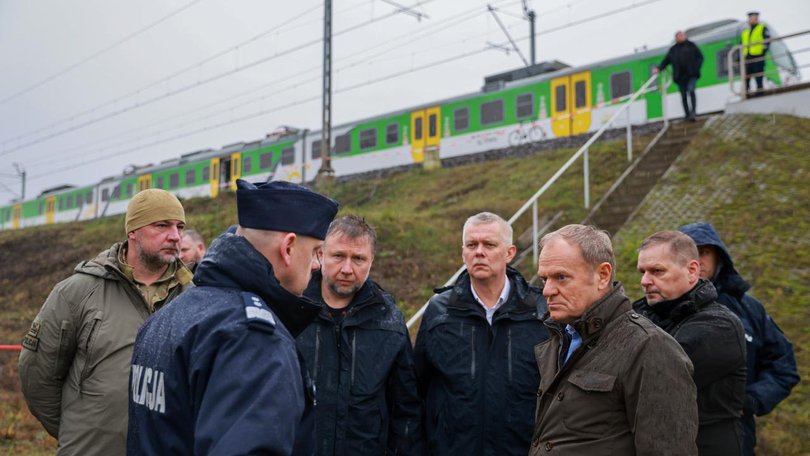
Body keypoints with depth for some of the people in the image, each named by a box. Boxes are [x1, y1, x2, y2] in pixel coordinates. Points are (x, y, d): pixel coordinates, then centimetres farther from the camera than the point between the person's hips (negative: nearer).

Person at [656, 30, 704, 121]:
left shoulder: (691, 46, 8)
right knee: (683, 96, 5)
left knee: (691, 90, -22)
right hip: (680, 76, 2)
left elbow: (700, 57, 8)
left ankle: (693, 111, -19)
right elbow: (666, 61, 12)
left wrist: (696, 68, -5)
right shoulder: (673, 49, 13)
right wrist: (659, 68, -5)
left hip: (691, 74, -2)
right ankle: (687, 114, 13)